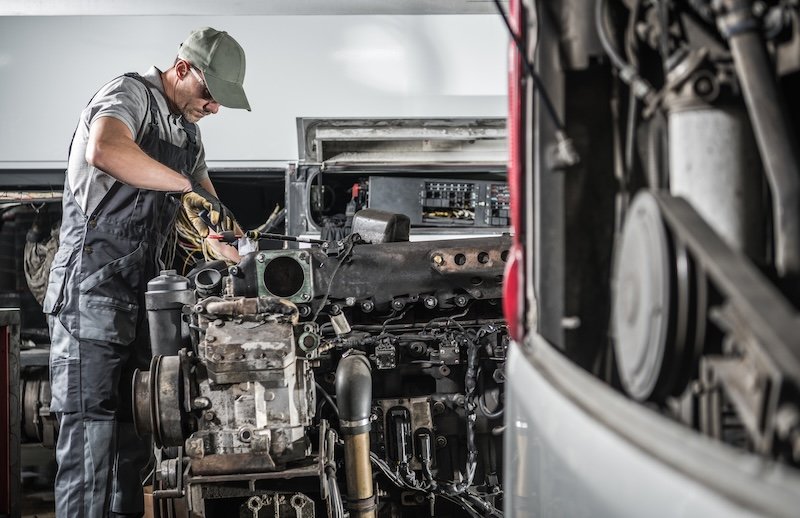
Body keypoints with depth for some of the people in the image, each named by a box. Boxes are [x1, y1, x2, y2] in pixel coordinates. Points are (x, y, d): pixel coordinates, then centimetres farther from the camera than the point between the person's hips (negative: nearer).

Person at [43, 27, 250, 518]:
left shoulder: (188, 131, 19)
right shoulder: (129, 94, -8)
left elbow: (211, 217, 25)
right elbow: (104, 151, -33)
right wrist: (190, 186, -28)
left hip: (142, 290, 9)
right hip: (92, 287, -9)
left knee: (135, 430, 9)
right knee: (91, 427, -11)